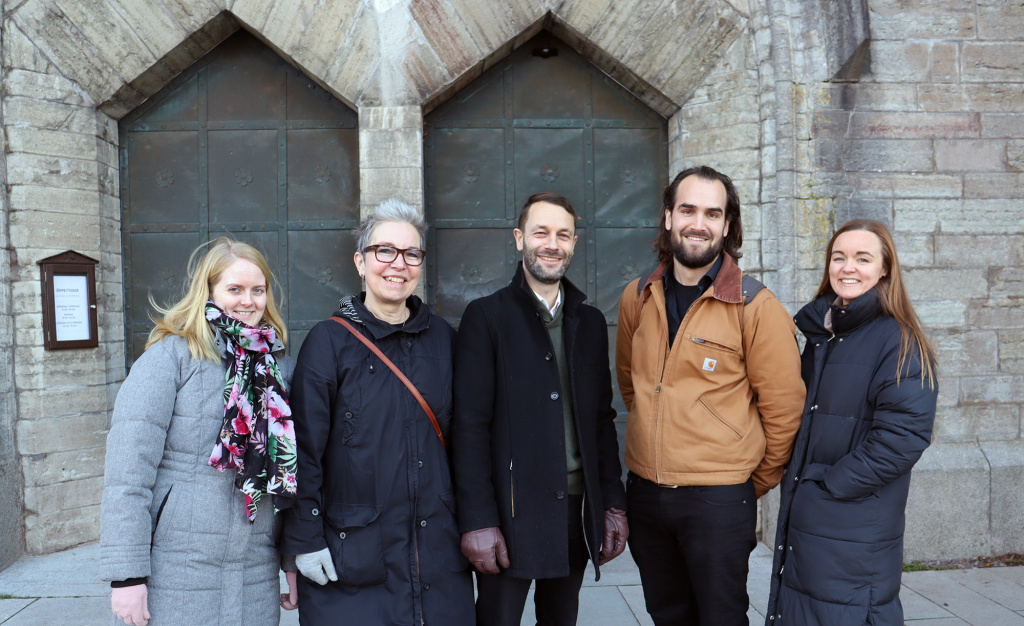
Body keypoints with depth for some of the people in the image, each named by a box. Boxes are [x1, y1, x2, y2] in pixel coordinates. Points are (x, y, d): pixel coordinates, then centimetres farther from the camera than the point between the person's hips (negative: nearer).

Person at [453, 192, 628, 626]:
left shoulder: (590, 322, 11)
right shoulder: (487, 316, -4)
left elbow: (602, 420, 13)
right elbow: (470, 425, -9)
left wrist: (614, 504, 8)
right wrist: (477, 521, -14)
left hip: (577, 507, 5)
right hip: (512, 509, -4)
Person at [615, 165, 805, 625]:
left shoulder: (756, 307, -11)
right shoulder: (637, 298, 3)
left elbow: (782, 407, -5)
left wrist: (759, 482, 3)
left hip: (719, 498, -4)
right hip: (644, 490, 5)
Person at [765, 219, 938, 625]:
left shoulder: (899, 344, -12)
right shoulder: (820, 335, 10)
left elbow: (903, 436, -20)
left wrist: (832, 482, -17)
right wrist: (796, 477, 8)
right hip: (801, 519, 7)